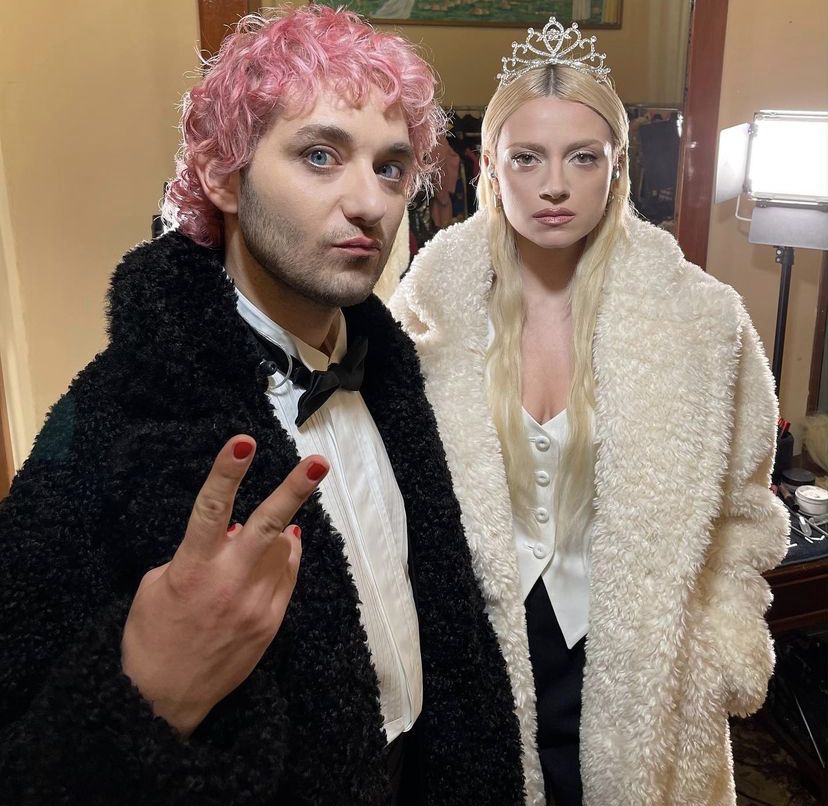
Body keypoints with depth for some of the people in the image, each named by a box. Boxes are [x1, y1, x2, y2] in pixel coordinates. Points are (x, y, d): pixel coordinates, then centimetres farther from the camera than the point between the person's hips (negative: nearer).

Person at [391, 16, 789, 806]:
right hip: (469, 658, 1)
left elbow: (739, 505, 0)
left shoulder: (699, 316, -11)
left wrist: (721, 655, -4)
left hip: (629, 665, 0)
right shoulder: (433, 306, -10)